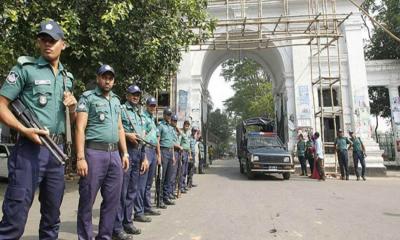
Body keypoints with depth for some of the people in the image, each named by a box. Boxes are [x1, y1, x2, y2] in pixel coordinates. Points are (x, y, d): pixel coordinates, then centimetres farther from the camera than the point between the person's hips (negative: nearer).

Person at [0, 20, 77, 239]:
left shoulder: (67, 77, 15)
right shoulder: (25, 68, 0)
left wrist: (72, 107, 0)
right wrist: (24, 129, -19)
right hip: (30, 149, -5)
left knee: (52, 214, 15)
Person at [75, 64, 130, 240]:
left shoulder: (116, 100, 18)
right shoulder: (88, 97, -1)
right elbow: (80, 128, -9)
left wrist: (124, 153, 13)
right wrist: (80, 158, -17)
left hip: (114, 154, 6)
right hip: (94, 152, -6)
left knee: (112, 200, 10)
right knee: (87, 201, 3)